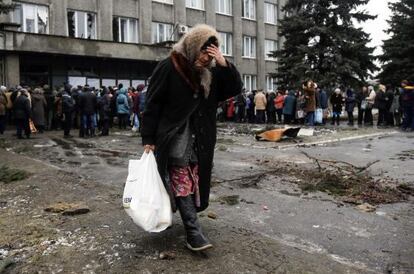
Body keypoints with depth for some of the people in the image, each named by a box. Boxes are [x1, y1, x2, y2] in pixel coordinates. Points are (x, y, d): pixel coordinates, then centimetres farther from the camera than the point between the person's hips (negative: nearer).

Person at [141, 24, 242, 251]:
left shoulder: (209, 73, 5)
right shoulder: (168, 68, -11)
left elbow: (235, 89, 2)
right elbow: (152, 105, -11)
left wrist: (224, 64, -13)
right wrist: (148, 139, -13)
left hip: (198, 140, 6)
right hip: (174, 138, -6)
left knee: (193, 181, 12)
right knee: (182, 183, -7)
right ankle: (193, 233, -5)